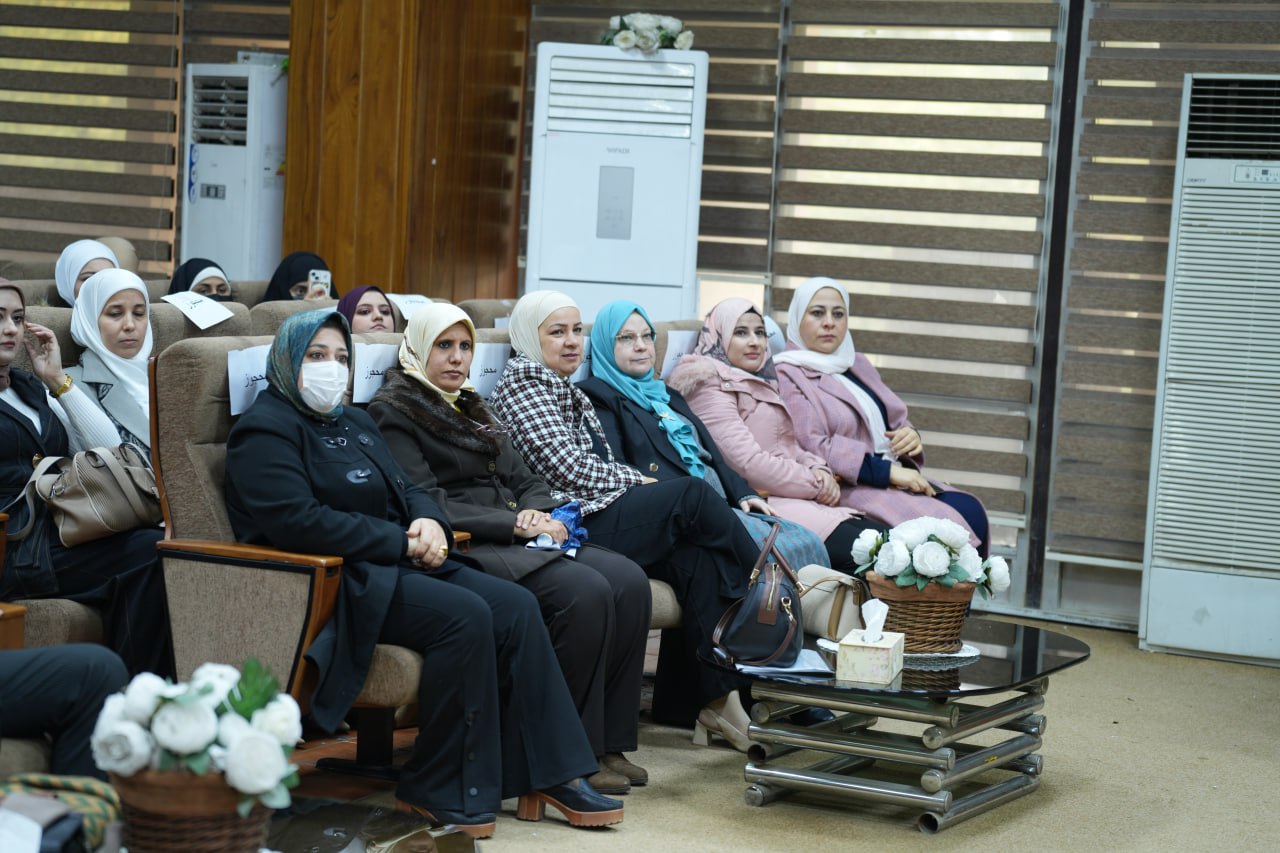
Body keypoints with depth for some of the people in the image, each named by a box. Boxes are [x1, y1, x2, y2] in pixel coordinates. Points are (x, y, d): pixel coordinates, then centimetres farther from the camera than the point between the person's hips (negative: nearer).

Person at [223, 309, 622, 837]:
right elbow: (297, 521, -19)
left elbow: (405, 488, 24)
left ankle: (550, 773, -9)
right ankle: (438, 790, -18)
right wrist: (401, 543, -15)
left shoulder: (354, 423, 24)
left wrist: (429, 522, -3)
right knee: (464, 616, -29)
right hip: (333, 584, -9)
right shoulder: (266, 430, -6)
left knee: (517, 606, -11)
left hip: (396, 563, 9)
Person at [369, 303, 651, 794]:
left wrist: (540, 513, -3)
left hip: (518, 539, 8)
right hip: (465, 551, -8)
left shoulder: (471, 409, 24)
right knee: (586, 591, -29)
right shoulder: (394, 413, -1)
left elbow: (524, 480, 21)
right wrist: (514, 523, -16)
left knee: (630, 581, -15)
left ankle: (610, 743, -13)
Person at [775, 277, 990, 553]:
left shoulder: (858, 365, 21)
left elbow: (897, 423, 25)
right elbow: (813, 448, -14)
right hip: (848, 488, -7)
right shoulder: (787, 377, -2)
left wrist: (911, 437, -1)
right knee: (943, 526, -27)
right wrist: (887, 471, -19)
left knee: (970, 511, -19)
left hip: (896, 476, 7)